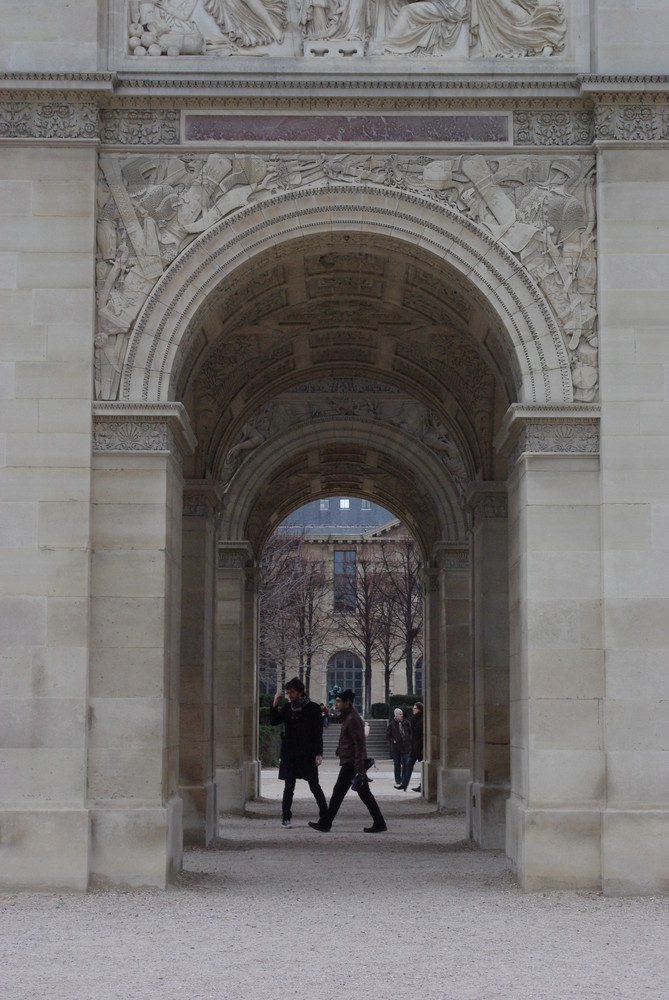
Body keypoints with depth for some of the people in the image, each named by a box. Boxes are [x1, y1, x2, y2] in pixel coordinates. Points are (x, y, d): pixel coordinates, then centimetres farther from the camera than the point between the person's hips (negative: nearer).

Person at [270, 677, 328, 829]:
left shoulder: (312, 708, -4)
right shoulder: (287, 708, 8)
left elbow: (318, 732, -6)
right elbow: (274, 721, 5)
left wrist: (318, 753, -12)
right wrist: (275, 704, -7)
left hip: (307, 754, -4)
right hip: (289, 753, 4)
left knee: (314, 786, -1)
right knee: (289, 787, 6)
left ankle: (325, 816, 7)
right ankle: (286, 818, 11)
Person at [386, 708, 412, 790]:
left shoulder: (406, 724, 6)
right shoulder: (391, 725, 0)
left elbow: (411, 733, 15)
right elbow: (387, 735, 2)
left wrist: (409, 739, 1)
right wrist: (393, 741, -10)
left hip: (406, 747, 1)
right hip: (396, 748, -1)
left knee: (405, 765, -4)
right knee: (397, 765, 6)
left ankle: (404, 782, 0)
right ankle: (398, 781, 15)